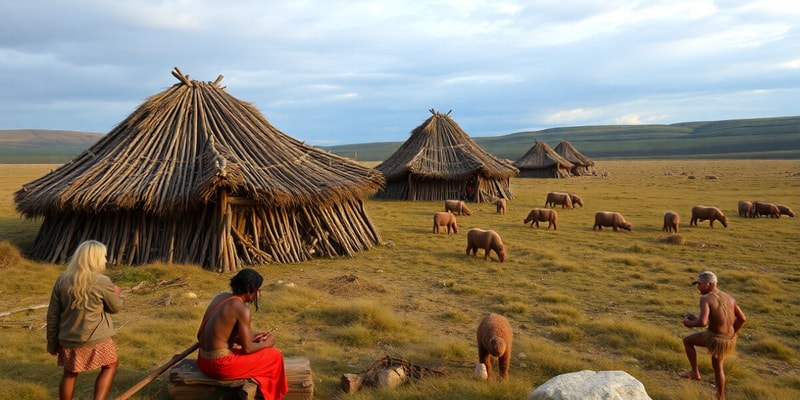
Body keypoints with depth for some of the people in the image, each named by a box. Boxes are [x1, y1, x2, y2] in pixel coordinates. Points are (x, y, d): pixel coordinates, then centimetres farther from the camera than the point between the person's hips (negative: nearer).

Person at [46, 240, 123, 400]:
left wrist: (52, 341, 13)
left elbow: (52, 315, 4)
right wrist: (117, 294, 20)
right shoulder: (102, 282, -15)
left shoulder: (62, 280, -2)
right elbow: (116, 307, -1)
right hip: (97, 339, -4)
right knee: (110, 365, 18)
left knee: (70, 374, 21)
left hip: (69, 339, 4)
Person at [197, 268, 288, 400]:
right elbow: (247, 348, -14)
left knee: (256, 347, 29)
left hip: (204, 360, 9)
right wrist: (266, 344, 4)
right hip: (220, 365, -9)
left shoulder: (221, 297, 7)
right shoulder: (242, 309, -18)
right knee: (274, 356, 6)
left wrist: (250, 338, 15)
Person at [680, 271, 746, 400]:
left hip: (715, 338, -7)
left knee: (687, 340, 19)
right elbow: (742, 319, 11)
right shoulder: (729, 297, 6)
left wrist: (689, 323, -8)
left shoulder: (705, 299, -18)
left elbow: (702, 322, -29)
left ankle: (695, 372, 24)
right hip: (728, 339, 7)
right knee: (717, 366, 27)